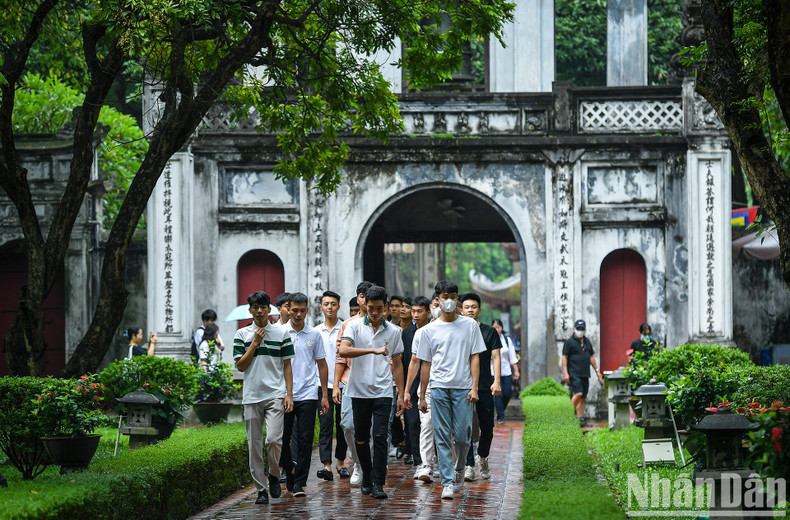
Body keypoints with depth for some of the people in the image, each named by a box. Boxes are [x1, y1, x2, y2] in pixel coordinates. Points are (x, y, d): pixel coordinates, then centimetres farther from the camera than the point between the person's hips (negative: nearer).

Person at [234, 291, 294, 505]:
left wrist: (289, 394, 1)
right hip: (251, 396, 1)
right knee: (254, 445, 1)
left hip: (275, 395, -1)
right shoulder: (242, 334, 7)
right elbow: (240, 366, 1)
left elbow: (287, 366, 8)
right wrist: (255, 343, -6)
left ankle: (274, 475, 9)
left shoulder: (281, 333, 7)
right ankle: (260, 489, 9)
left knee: (274, 439, -16)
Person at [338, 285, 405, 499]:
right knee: (361, 438, 6)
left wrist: (401, 394, 10)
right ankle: (367, 476, 26)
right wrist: (373, 350, -26)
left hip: (383, 392, 0)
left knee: (380, 437, -10)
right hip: (359, 391, 0)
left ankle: (378, 484, -9)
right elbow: (343, 350, -17)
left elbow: (397, 364, 14)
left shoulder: (393, 331, 8)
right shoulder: (355, 326, 1)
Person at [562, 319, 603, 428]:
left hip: (585, 374, 7)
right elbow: (564, 358, -5)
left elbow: (591, 357, 25)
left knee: (582, 398, 5)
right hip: (574, 373, -7)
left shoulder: (587, 342, 18)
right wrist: (565, 373, -13)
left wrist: (597, 370, 20)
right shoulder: (569, 342, -2)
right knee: (578, 393, -21)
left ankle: (581, 419, 7)